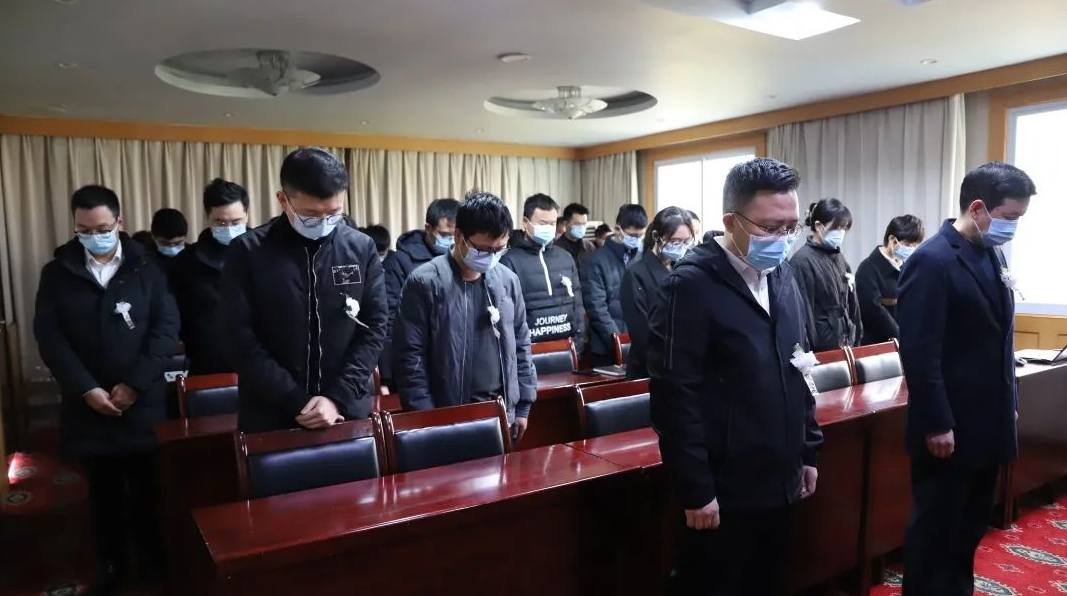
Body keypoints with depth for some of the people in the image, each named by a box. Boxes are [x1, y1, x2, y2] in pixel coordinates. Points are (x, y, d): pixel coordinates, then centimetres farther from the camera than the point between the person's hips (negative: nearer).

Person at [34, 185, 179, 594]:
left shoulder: (147, 269, 0)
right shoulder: (57, 273, 2)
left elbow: (166, 328, -6)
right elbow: (49, 336, -4)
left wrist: (135, 383, -14)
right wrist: (86, 389, -13)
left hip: (142, 401, -1)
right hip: (87, 403, 1)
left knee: (146, 486, 10)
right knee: (102, 490, 14)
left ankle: (150, 553, 29)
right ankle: (110, 561, 30)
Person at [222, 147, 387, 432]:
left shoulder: (362, 249, -1)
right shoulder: (247, 252, -5)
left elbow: (374, 328, -2)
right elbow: (241, 339, -8)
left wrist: (338, 397, -11)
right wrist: (296, 403, -13)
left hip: (347, 412, 1)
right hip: (270, 417, -1)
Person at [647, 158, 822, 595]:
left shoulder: (783, 276, 6)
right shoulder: (691, 285, -17)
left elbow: (799, 371, 15)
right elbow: (674, 397, -19)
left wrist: (808, 451, 14)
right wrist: (696, 490, -17)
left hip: (780, 484, 7)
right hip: (724, 492, -7)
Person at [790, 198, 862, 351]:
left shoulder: (838, 257, 11)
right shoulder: (802, 261, -14)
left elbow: (850, 303, 17)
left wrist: (857, 336, 14)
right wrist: (808, 351, -17)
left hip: (845, 343, 7)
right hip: (821, 346, -7)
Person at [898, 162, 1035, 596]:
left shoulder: (992, 255, 9)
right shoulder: (932, 261, -18)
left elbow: (998, 340, 17)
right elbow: (919, 352, -21)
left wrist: (1010, 402, 18)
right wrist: (936, 424, -20)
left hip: (987, 423, 9)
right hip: (949, 429, -8)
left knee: (971, 526, 20)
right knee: (935, 530, 6)